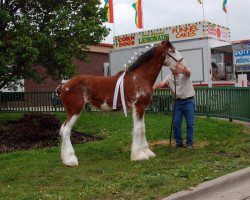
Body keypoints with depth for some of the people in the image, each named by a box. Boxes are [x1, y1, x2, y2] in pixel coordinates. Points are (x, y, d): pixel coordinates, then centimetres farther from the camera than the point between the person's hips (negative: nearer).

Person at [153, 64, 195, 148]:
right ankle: (178, 142, 18)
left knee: (190, 124, 0)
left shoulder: (184, 74, -9)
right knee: (176, 124, 4)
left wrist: (185, 69, -60)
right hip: (178, 102, 4)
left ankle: (189, 143, 11)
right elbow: (162, 83, -15)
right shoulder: (169, 77, 2)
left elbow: (188, 72, -34)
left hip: (189, 101, -4)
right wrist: (154, 87, -38)